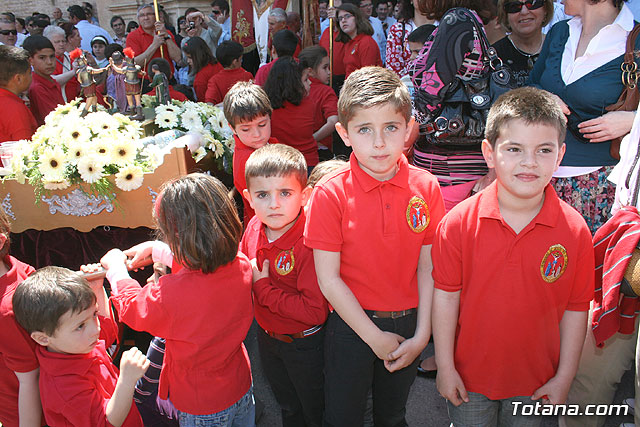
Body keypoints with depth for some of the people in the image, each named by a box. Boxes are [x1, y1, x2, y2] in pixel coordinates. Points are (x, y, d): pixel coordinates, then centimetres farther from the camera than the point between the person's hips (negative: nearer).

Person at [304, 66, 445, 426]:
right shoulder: (330, 193, -16)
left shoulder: (426, 187, -8)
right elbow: (329, 279, -14)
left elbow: (427, 268, -4)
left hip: (408, 324, 2)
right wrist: (375, 338, -12)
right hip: (351, 325, -2)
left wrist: (421, 336, -8)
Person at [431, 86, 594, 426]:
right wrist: (445, 366, -7)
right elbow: (446, 296, -11)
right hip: (469, 376, -1)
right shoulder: (458, 222, -17)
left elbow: (575, 308, -5)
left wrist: (564, 376, 0)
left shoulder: (575, 230, -13)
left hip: (536, 379, 1)